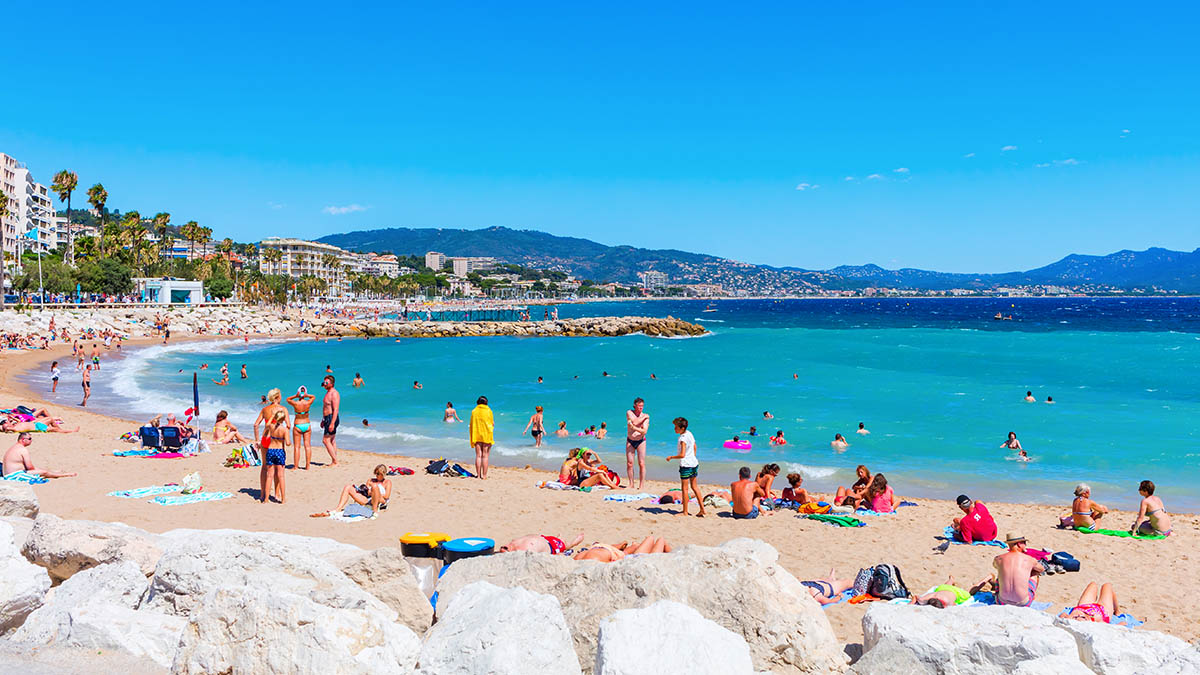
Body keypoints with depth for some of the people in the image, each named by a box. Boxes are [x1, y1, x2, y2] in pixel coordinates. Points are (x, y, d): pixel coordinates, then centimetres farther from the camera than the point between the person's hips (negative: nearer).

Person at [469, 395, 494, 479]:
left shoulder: (474, 411, 4)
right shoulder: (488, 411, -3)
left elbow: (471, 425, 6)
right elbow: (493, 423, -3)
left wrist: (472, 439, 12)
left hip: (477, 435, 2)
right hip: (487, 435, -2)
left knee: (478, 456, 5)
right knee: (485, 456, 0)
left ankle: (478, 475, 3)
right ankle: (484, 476, -3)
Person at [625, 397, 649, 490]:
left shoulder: (645, 417, -3)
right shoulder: (629, 413, -1)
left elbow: (644, 431, -16)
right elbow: (634, 422, -18)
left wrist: (635, 428, -31)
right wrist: (644, 417, -11)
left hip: (641, 441, -1)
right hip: (630, 441, 1)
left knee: (641, 464, -6)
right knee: (629, 463, 0)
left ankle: (642, 484, -1)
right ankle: (631, 483, 8)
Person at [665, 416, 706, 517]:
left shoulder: (683, 438, -21)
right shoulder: (690, 434, 6)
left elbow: (682, 455, -27)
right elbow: (694, 447, 19)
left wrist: (671, 457, -14)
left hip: (686, 465, -9)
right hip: (694, 463, 9)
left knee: (684, 488, 1)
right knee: (694, 486, 18)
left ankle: (685, 512, 7)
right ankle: (702, 509, 19)